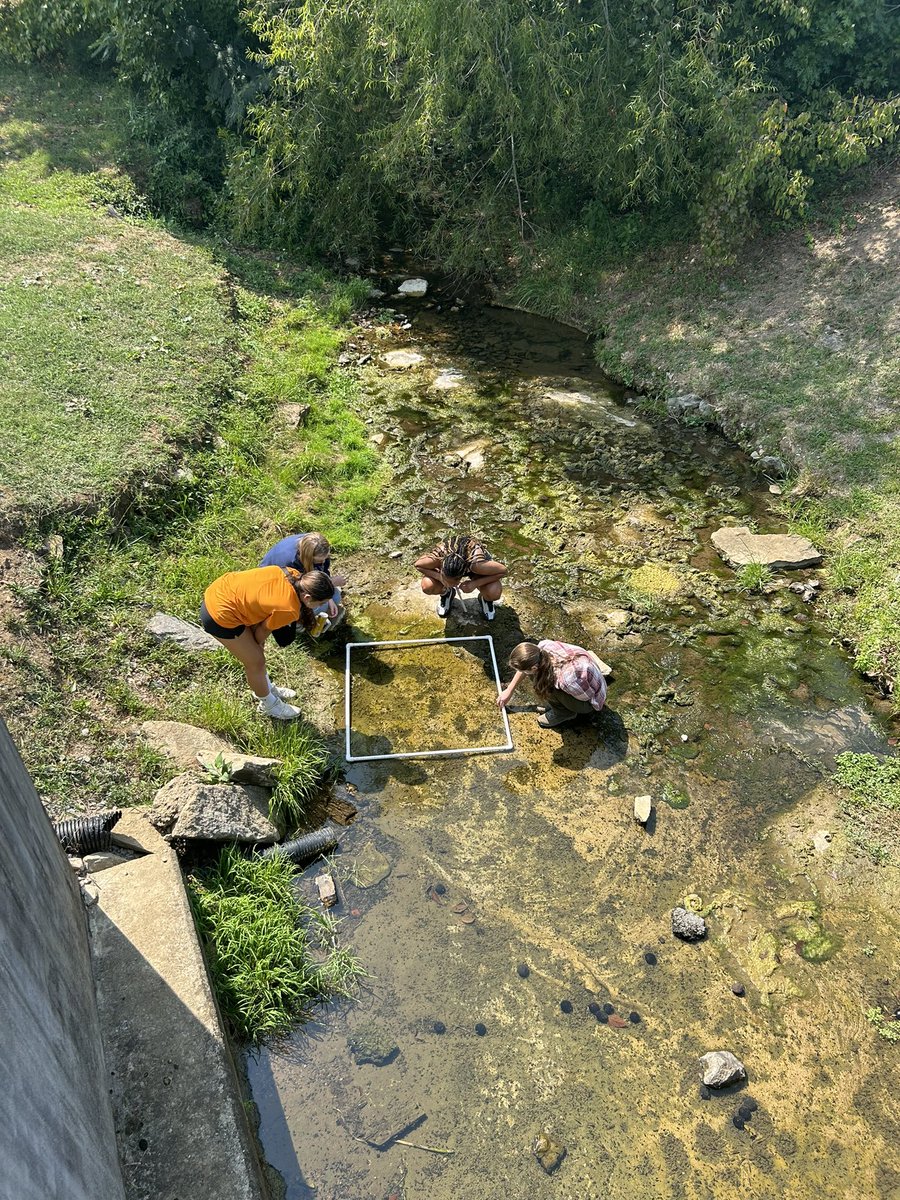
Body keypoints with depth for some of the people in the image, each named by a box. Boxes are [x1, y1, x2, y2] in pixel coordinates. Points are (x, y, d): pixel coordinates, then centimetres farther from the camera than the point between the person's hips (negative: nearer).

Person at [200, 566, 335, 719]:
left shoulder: (293, 575, -8)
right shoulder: (288, 609, -27)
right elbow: (263, 631, -8)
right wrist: (258, 643, 14)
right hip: (220, 616, -8)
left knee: (255, 650, 26)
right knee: (256, 661, 11)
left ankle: (266, 688, 50)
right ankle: (269, 704, 35)